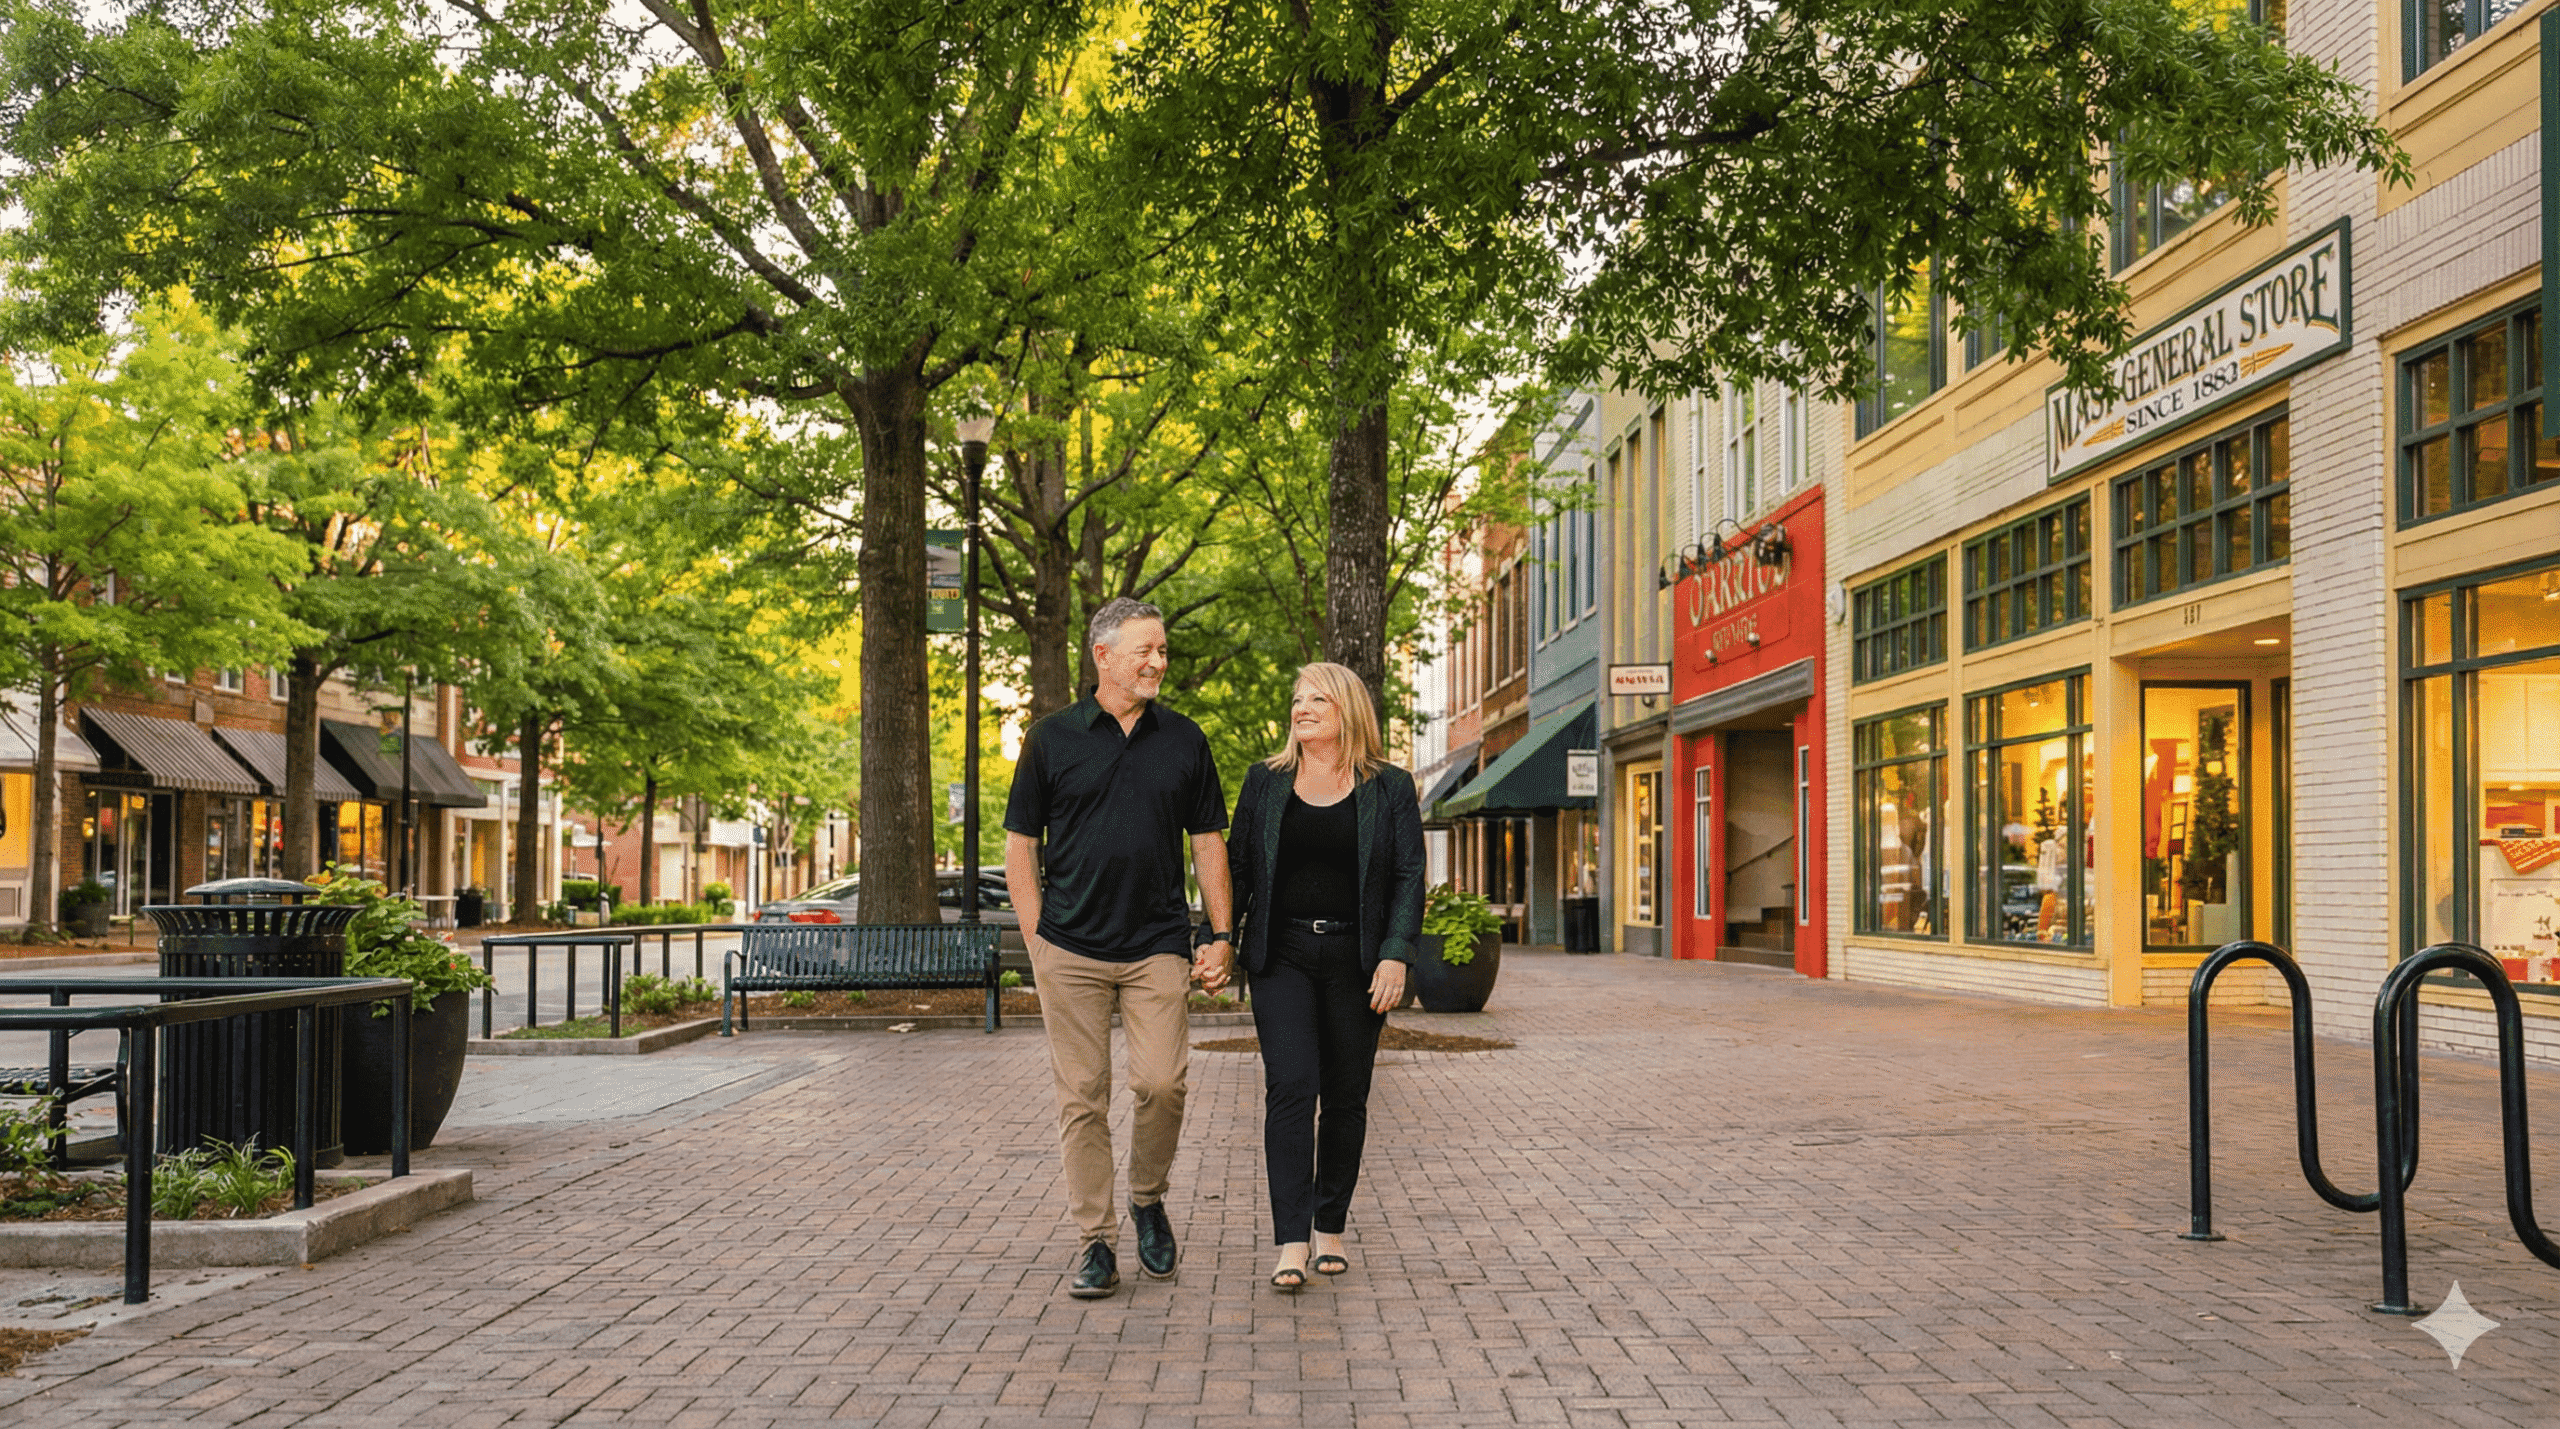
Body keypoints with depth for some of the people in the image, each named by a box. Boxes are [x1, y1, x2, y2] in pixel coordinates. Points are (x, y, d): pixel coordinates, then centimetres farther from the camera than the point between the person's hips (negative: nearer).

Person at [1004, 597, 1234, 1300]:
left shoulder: (1183, 740, 9)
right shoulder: (1053, 737, 3)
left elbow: (1208, 841, 12)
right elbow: (1020, 843, 5)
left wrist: (1220, 934, 5)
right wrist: (1037, 937, -2)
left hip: (1158, 948, 1)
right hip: (1071, 951, -1)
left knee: (1162, 1083, -9)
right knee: (1082, 1097, 1)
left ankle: (1148, 1199, 18)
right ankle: (1096, 1241, 11)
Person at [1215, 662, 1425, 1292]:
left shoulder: (1390, 789, 4)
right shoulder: (1265, 782, 8)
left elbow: (1409, 877, 1)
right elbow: (1238, 868, 12)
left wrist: (1396, 955, -10)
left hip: (1355, 959, 0)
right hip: (1282, 955, 0)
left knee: (1345, 1096, 6)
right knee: (1290, 1084, -13)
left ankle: (1330, 1228, 20)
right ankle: (1291, 1241, -14)